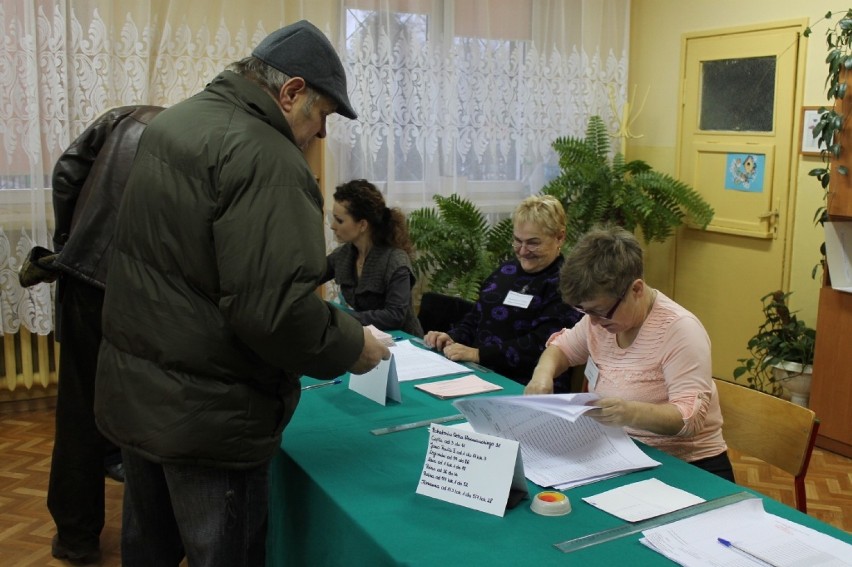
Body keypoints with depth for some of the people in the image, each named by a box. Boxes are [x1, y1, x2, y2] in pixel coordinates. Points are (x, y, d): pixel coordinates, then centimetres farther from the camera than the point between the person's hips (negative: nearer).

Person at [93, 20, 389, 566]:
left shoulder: (171, 123, 8)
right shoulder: (267, 158, -22)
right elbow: (274, 310, -29)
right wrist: (353, 347, -12)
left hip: (131, 393, 9)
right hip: (206, 417, -9)